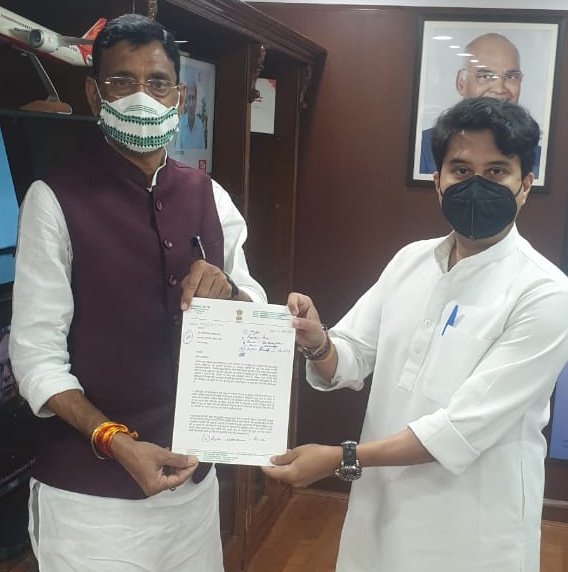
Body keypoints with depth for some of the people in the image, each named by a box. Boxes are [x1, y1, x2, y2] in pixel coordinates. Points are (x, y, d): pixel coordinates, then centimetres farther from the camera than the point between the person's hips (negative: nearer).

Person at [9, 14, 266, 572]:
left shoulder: (209, 196, 4)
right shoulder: (56, 198, -10)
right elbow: (36, 353, -12)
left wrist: (225, 292, -15)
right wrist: (116, 442, -23)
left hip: (194, 473, 5)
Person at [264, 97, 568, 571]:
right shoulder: (411, 260, 1)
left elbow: (465, 428, -22)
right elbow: (352, 360, 2)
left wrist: (341, 459, -23)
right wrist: (316, 345, -20)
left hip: (472, 529, -5)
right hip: (383, 502, 5)